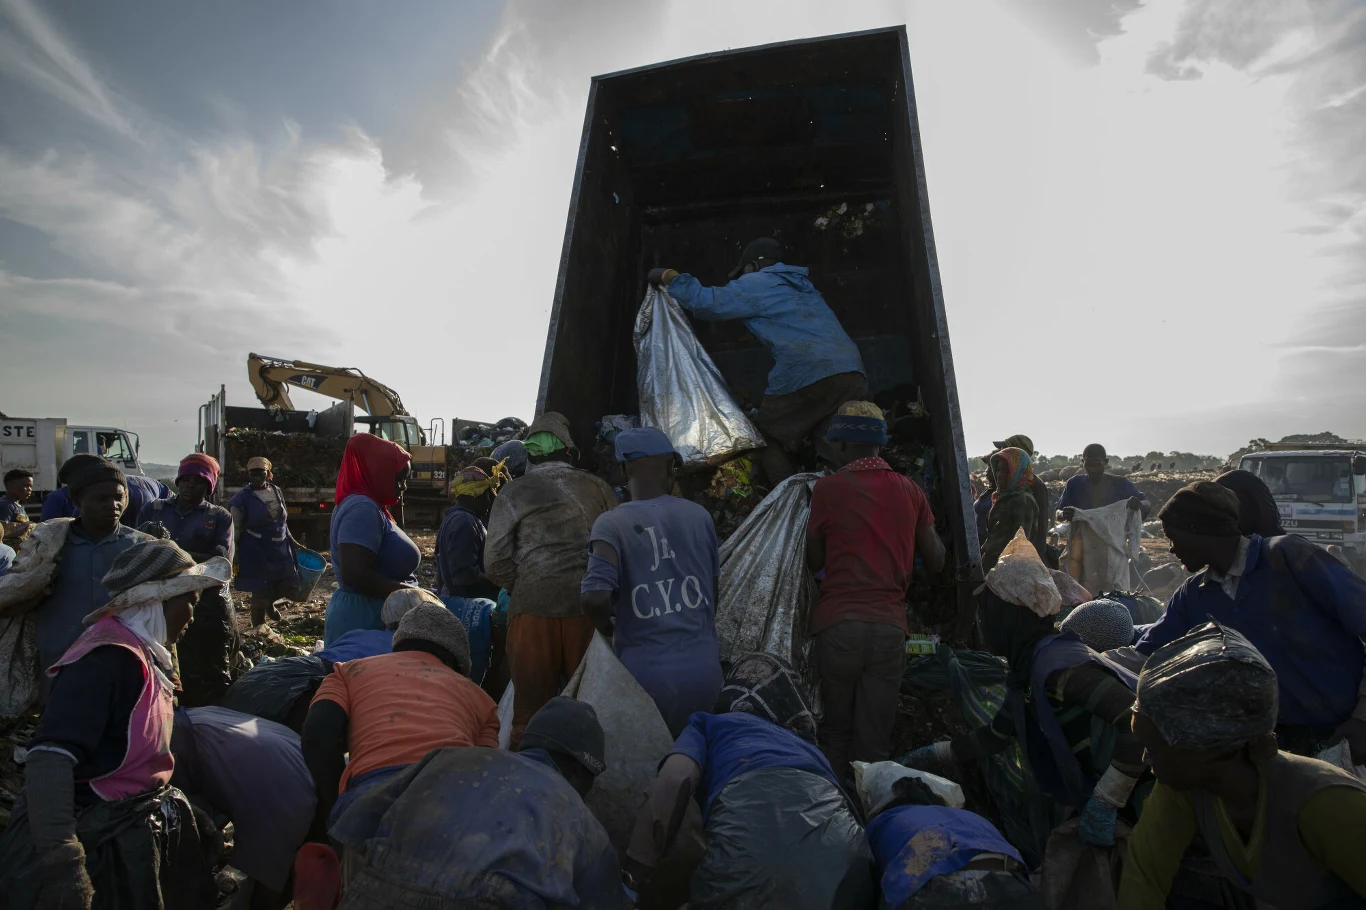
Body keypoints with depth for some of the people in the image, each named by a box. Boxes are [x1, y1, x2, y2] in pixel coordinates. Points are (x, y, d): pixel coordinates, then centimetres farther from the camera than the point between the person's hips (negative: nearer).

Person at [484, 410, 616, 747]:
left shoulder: (512, 494, 2)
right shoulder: (598, 488, 7)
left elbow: (496, 563, -2)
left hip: (534, 608, -1)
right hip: (591, 609, 2)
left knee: (530, 707, 10)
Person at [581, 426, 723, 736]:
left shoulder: (612, 523, -11)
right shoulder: (699, 515, 1)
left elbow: (595, 597, -23)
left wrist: (608, 628, -2)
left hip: (648, 674, -3)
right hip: (703, 668, 4)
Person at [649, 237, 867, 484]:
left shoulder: (757, 283, 11)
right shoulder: (802, 286, 33)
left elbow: (707, 302, 4)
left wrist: (669, 277, 17)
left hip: (806, 375, -6)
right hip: (853, 373, 7)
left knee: (769, 442, 11)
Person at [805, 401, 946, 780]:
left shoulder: (828, 488, -4)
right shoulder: (909, 490, 6)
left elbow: (814, 561, 5)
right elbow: (936, 561, 12)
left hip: (838, 624, -2)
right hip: (890, 627, 3)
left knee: (835, 735, 13)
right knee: (874, 745, 10)